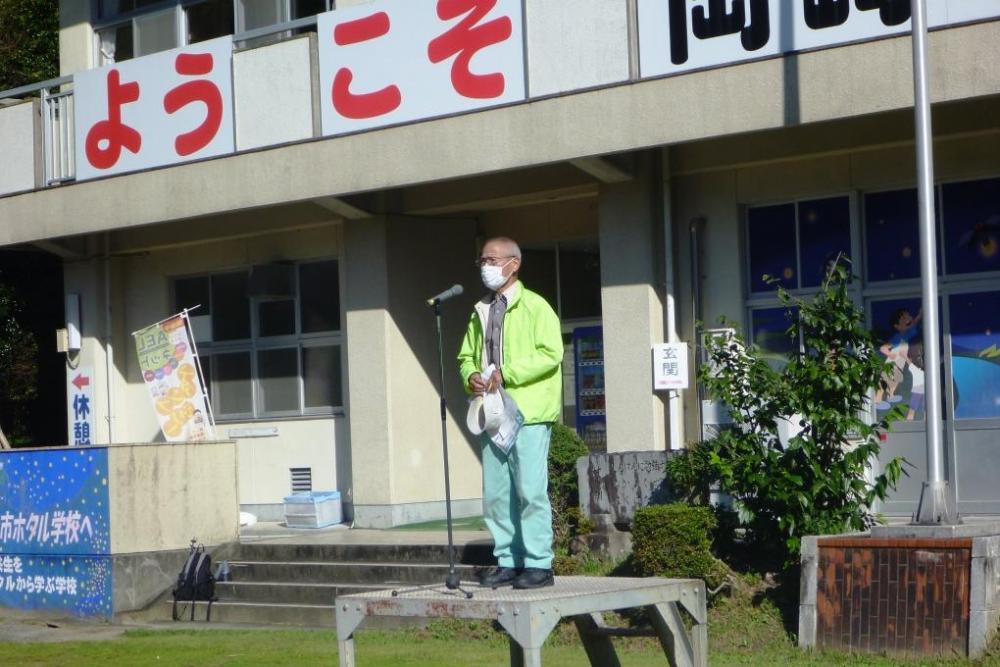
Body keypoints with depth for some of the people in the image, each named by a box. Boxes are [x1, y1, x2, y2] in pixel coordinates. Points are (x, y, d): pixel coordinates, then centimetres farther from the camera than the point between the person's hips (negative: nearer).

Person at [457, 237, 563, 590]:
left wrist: (507, 373, -17)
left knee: (530, 491, -8)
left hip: (528, 414, -7)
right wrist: (470, 376, 0)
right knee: (495, 494, 6)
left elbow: (550, 354, -12)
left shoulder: (534, 307, -3)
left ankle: (538, 564, -2)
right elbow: (466, 356, 22)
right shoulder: (480, 312, 17)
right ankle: (508, 561, 14)